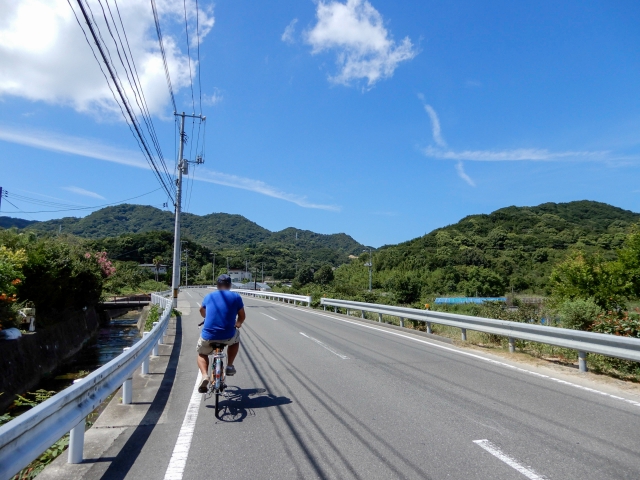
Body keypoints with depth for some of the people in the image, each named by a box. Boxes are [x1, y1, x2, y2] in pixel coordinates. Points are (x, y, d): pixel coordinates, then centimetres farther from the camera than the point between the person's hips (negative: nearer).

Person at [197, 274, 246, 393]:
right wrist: (238, 324, 35)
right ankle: (229, 366, 25)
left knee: (202, 354, 30)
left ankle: (204, 376, 3)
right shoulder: (236, 297, 4)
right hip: (228, 336, -1)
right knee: (236, 337, 34)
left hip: (208, 336, 1)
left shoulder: (209, 296, 13)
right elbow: (242, 316, 12)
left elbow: (202, 311, 34)